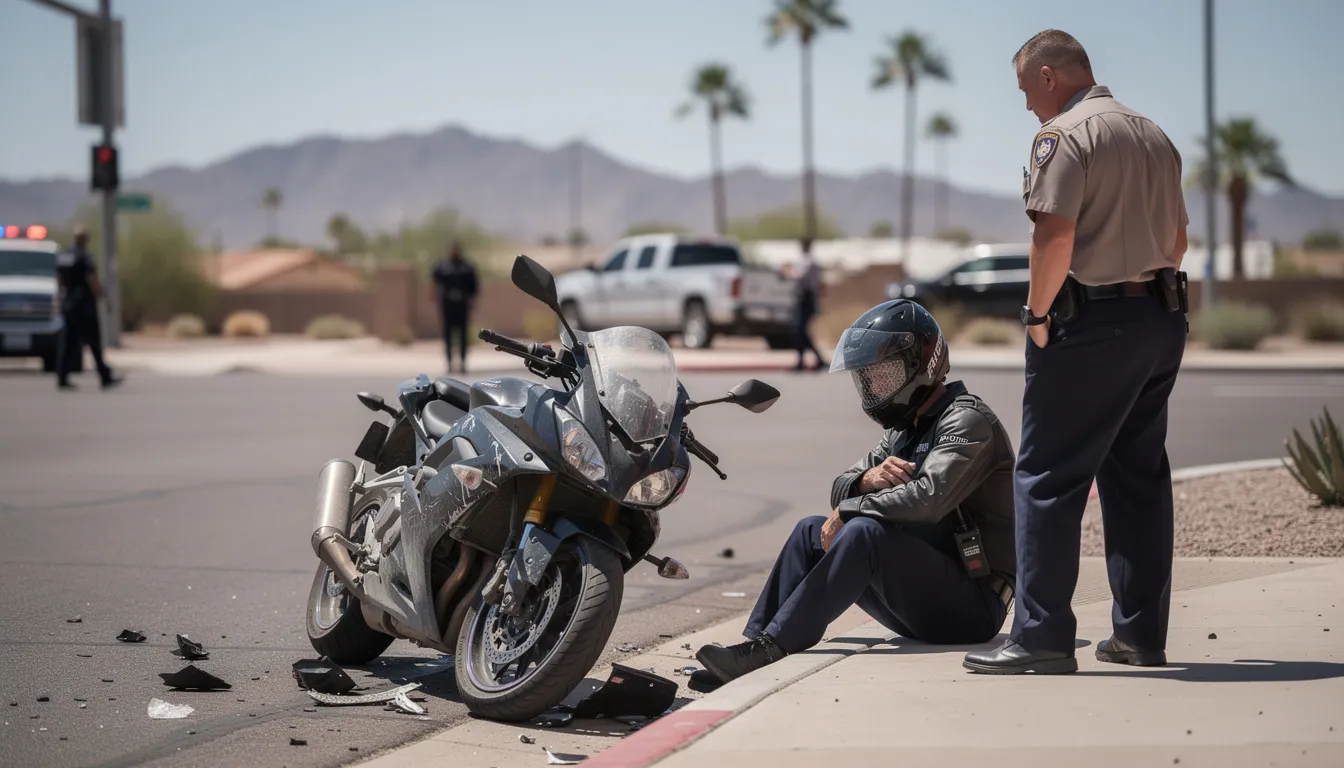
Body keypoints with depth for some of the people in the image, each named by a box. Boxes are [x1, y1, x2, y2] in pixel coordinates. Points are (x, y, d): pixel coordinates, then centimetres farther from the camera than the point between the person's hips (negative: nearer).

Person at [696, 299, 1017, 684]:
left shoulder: (967, 421, -12)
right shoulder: (905, 428, 17)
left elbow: (927, 498, -28)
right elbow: (840, 490, 13)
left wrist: (850, 509, -15)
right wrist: (868, 480, -11)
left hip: (972, 603, -9)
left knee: (865, 532, -30)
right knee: (811, 533, 4)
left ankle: (771, 648, -33)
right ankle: (755, 644, -8)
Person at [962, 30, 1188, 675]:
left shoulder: (1064, 134, -10)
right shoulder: (1154, 136, 17)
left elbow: (1055, 235, -20)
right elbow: (1176, 239, 22)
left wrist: (1037, 313, -10)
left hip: (1092, 323, -8)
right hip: (1163, 318, 9)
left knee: (1048, 478, -4)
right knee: (1139, 477, 14)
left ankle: (1042, 637, -5)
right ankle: (1142, 633, 17)